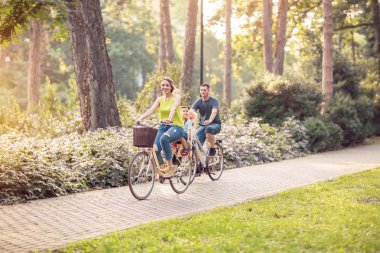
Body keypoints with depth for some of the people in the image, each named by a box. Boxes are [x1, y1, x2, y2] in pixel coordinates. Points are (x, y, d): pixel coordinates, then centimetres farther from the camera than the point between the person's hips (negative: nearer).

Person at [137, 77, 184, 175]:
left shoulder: (176, 97, -3)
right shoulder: (159, 99, 8)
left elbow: (173, 109, -24)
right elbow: (151, 110, -8)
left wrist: (170, 118, -46)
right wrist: (140, 118, -27)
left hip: (176, 126, -4)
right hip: (163, 126, 4)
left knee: (164, 138, -37)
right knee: (155, 149, -19)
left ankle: (170, 166, -24)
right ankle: (162, 169, 8)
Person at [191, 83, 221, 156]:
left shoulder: (214, 101, -11)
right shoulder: (198, 102, 1)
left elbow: (214, 111, -29)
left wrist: (209, 120, -50)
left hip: (215, 124, -4)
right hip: (203, 125, 4)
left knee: (209, 129, -39)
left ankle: (212, 148, -18)